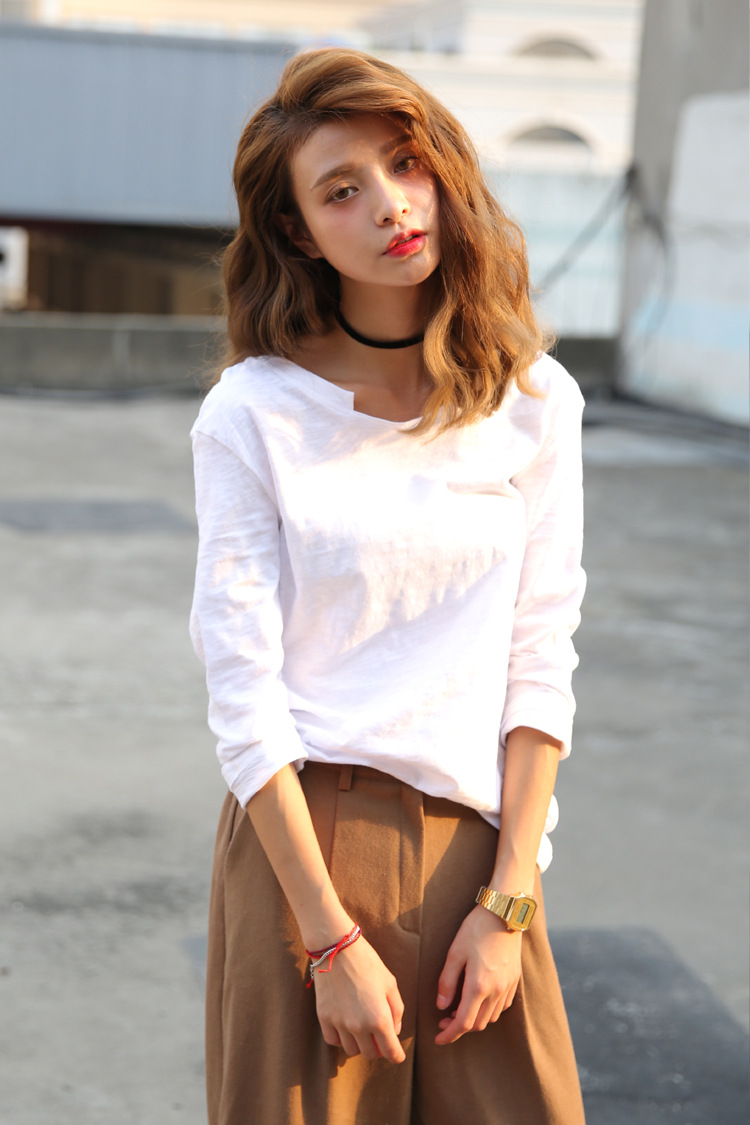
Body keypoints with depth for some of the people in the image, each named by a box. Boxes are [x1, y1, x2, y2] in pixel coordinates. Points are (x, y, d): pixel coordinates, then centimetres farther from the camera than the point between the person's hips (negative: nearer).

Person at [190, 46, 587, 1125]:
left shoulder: (536, 401, 2)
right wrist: (334, 941, -14)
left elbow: (541, 664, 1)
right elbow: (244, 696, -9)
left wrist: (508, 903, -6)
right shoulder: (253, 415, -7)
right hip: (300, 841, -2)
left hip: (474, 845, 3)